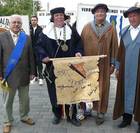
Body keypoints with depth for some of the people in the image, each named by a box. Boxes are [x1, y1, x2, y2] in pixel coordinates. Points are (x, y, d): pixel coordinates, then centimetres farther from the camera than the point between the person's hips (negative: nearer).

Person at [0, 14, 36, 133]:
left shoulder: (27, 38, 2)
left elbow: (30, 56, 4)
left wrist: (32, 72, 3)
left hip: (24, 75, 2)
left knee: (25, 99, 17)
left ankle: (24, 117, 39)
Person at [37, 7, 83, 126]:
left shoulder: (71, 30, 5)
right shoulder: (47, 31, 2)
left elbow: (79, 42, 10)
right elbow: (40, 45, 2)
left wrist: (78, 52, -9)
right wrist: (43, 56, -14)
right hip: (53, 67, 0)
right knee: (55, 91, 8)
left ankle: (71, 115, 19)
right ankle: (57, 114, 26)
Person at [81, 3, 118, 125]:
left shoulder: (111, 28, 3)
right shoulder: (87, 27, 4)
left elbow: (114, 47, 4)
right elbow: (81, 44, 4)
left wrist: (113, 63, 0)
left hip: (104, 64, 0)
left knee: (102, 87, 6)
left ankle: (100, 112, 17)